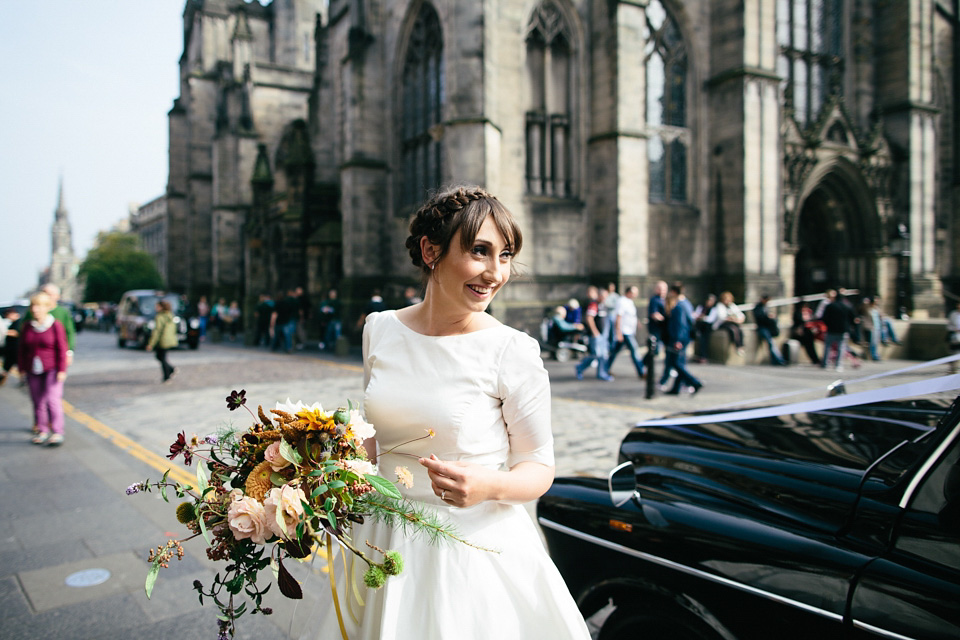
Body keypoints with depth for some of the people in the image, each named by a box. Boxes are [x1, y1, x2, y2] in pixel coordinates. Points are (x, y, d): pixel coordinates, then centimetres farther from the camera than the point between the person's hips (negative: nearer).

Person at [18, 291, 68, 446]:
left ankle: (57, 432, -8)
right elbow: (22, 350, 12)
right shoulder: (27, 327, 7)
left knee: (52, 400, -11)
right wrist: (21, 368, 8)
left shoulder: (56, 326, -7)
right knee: (38, 402, 7)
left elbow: (62, 349, -7)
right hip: (33, 371, 5)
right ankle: (42, 431, 17)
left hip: (52, 369, -4)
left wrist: (62, 370, -11)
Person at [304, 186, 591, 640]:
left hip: (474, 547, -4)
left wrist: (488, 486, -27)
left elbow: (539, 467, -11)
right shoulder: (379, 329, -3)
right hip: (384, 538, 5)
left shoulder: (513, 351, -17)